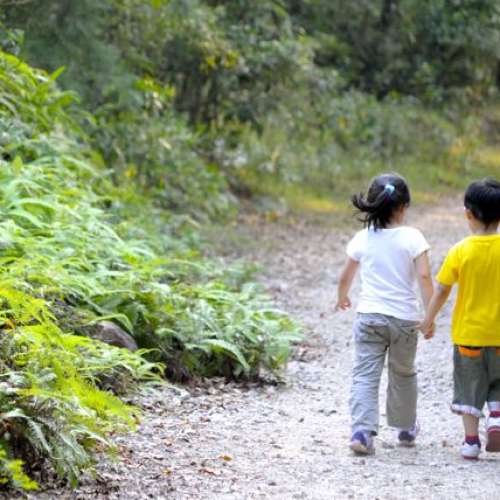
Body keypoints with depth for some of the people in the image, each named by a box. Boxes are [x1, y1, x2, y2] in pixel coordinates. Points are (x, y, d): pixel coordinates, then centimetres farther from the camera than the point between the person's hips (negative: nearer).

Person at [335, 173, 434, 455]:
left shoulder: (362, 239, 1)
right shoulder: (412, 237, -7)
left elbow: (346, 277, 11)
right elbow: (424, 276, -14)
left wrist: (343, 298, 32)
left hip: (369, 317, 0)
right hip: (405, 318, 0)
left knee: (365, 375, -2)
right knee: (403, 374, 19)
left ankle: (362, 431, -20)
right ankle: (406, 429, 34)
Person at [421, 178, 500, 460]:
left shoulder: (461, 252, -9)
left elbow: (442, 290, -5)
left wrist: (429, 320, 9)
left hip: (467, 333, 0)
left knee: (469, 388, 11)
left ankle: (471, 439, 8)